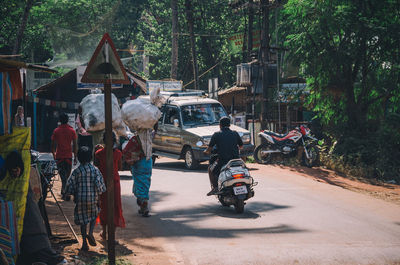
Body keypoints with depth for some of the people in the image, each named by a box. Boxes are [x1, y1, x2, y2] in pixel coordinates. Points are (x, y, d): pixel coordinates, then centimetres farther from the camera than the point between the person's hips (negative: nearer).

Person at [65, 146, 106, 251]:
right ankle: (90, 233, -2)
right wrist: (98, 194, 7)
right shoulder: (95, 170, -5)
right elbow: (100, 184, -11)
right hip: (93, 199, 0)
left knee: (83, 220, 13)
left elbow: (69, 186, -5)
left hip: (80, 200, 0)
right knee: (94, 215, 23)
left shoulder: (76, 171, -4)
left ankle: (84, 242, 9)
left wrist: (74, 194, 13)